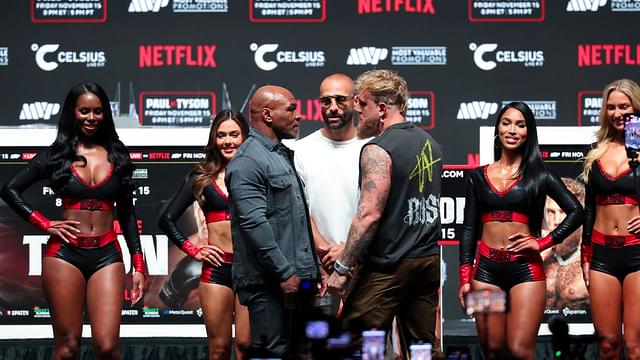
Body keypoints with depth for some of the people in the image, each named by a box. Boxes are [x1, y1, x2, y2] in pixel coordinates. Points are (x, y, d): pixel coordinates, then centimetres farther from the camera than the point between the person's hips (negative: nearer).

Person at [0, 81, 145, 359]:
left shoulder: (117, 156, 11)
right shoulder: (57, 154, 7)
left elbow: (127, 214, 14)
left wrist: (138, 266, 9)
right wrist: (45, 225, 1)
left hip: (106, 255, 1)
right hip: (65, 254, -1)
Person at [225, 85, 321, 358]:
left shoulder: (284, 156, 19)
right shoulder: (248, 161, -11)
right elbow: (254, 223, -19)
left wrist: (313, 267, 17)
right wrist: (284, 273, -19)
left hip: (295, 277, 9)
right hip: (268, 282, -9)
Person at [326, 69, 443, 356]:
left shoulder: (378, 150, -15)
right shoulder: (429, 142, 11)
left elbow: (369, 215, -21)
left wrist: (342, 268, -17)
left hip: (387, 267, -8)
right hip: (430, 260, 8)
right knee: (423, 345, 11)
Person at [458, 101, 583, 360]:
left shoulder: (538, 176, 5)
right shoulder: (478, 177, 11)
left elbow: (576, 212, 2)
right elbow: (469, 229, 10)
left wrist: (543, 243, -6)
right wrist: (465, 279, 3)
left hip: (525, 269, -2)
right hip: (486, 269, 2)